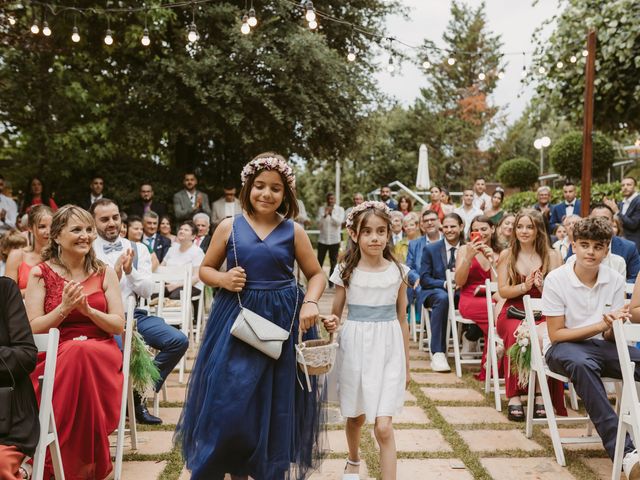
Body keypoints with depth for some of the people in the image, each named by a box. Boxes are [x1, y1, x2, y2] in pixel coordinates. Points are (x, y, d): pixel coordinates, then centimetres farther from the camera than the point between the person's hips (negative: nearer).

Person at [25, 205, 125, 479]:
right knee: (76, 353, -37)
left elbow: (119, 326, 4)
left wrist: (88, 309, -13)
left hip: (102, 354, 1)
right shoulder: (40, 274, 4)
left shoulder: (105, 273, 8)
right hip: (53, 358, -1)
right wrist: (64, 308, -16)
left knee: (83, 353, -36)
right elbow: (32, 329, -1)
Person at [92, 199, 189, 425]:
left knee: (178, 341, -15)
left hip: (135, 314, 5)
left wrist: (130, 270, -11)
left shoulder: (138, 249, 12)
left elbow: (147, 291, 5)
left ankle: (140, 393, 1)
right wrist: (114, 274, -16)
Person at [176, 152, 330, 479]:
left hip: (281, 322, 0)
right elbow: (205, 269, 10)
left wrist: (310, 303, -11)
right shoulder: (229, 226, 2)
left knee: (275, 404, 8)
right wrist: (223, 280, -11)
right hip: (235, 320, 0)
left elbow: (316, 274, 8)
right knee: (227, 403, -1)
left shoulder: (293, 231, 2)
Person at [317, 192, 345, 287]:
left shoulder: (340, 209, 2)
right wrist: (324, 215, -19)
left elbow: (339, 222, -10)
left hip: (334, 240, 0)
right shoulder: (321, 209, 3)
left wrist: (331, 214, -21)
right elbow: (319, 224, -3)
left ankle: (331, 282, 11)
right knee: (319, 262, -2)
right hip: (322, 239, 0)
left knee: (333, 263, 4)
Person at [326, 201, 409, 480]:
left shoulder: (397, 271, -1)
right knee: (356, 417, 19)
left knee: (384, 427, -8)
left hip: (388, 351, 0)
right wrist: (330, 323, -21)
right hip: (355, 349, 1)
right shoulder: (346, 271, -5)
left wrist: (406, 363, 9)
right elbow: (335, 314, 3)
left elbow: (402, 320, 5)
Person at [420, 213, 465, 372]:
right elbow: (424, 279, -1)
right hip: (435, 291, -1)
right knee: (442, 298, -39)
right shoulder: (430, 249, 4)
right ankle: (437, 352, -38)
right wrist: (445, 284, -19)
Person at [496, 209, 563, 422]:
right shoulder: (506, 255, 10)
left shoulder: (552, 256, 8)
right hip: (513, 313, 0)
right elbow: (502, 291, 4)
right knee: (517, 332, -36)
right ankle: (514, 396, -31)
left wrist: (543, 286, -17)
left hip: (543, 314, 0)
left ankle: (540, 394, -27)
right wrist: (524, 286, -13)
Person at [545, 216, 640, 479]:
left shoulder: (615, 280, -1)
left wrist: (614, 326, -23)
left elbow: (610, 338, 2)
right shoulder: (556, 279, -12)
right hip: (562, 347, -4)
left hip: (599, 345, 4)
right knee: (582, 364, -40)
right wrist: (600, 326, -22)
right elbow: (556, 334, -10)